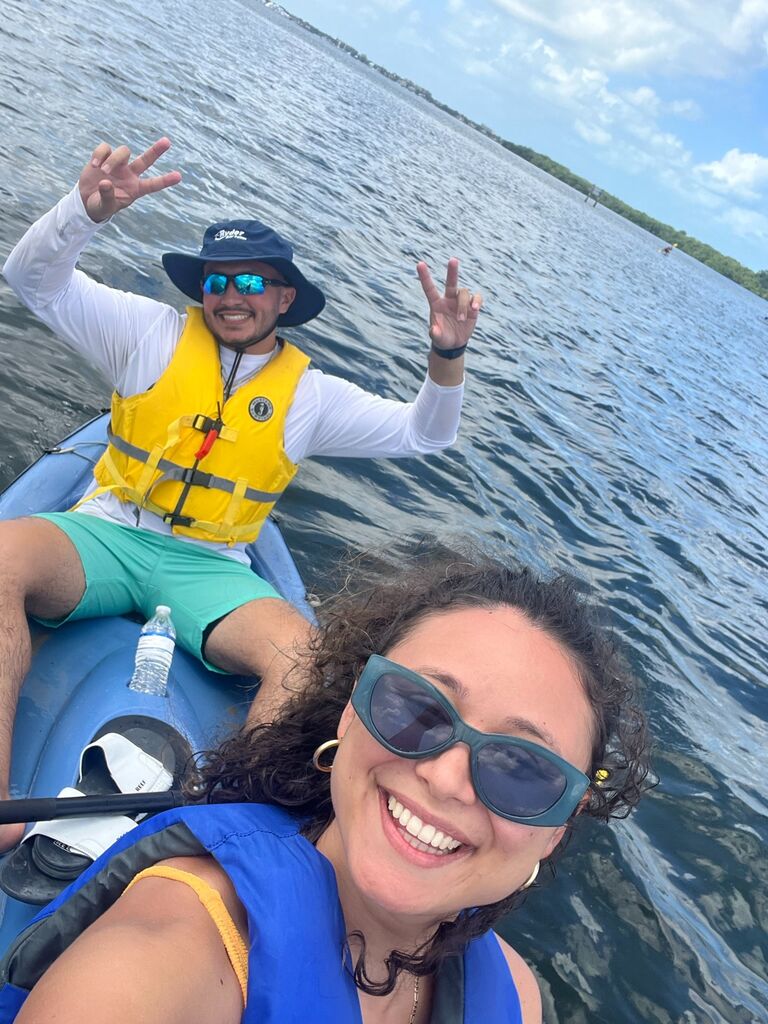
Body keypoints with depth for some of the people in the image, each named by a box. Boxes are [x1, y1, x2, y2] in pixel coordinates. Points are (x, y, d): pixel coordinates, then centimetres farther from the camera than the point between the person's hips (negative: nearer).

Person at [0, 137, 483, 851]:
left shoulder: (309, 394, 9)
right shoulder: (153, 333, 6)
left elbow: (422, 434, 10)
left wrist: (447, 355, -10)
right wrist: (89, 208, -21)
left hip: (209, 569, 1)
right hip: (107, 535, 0)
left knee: (299, 654, -32)